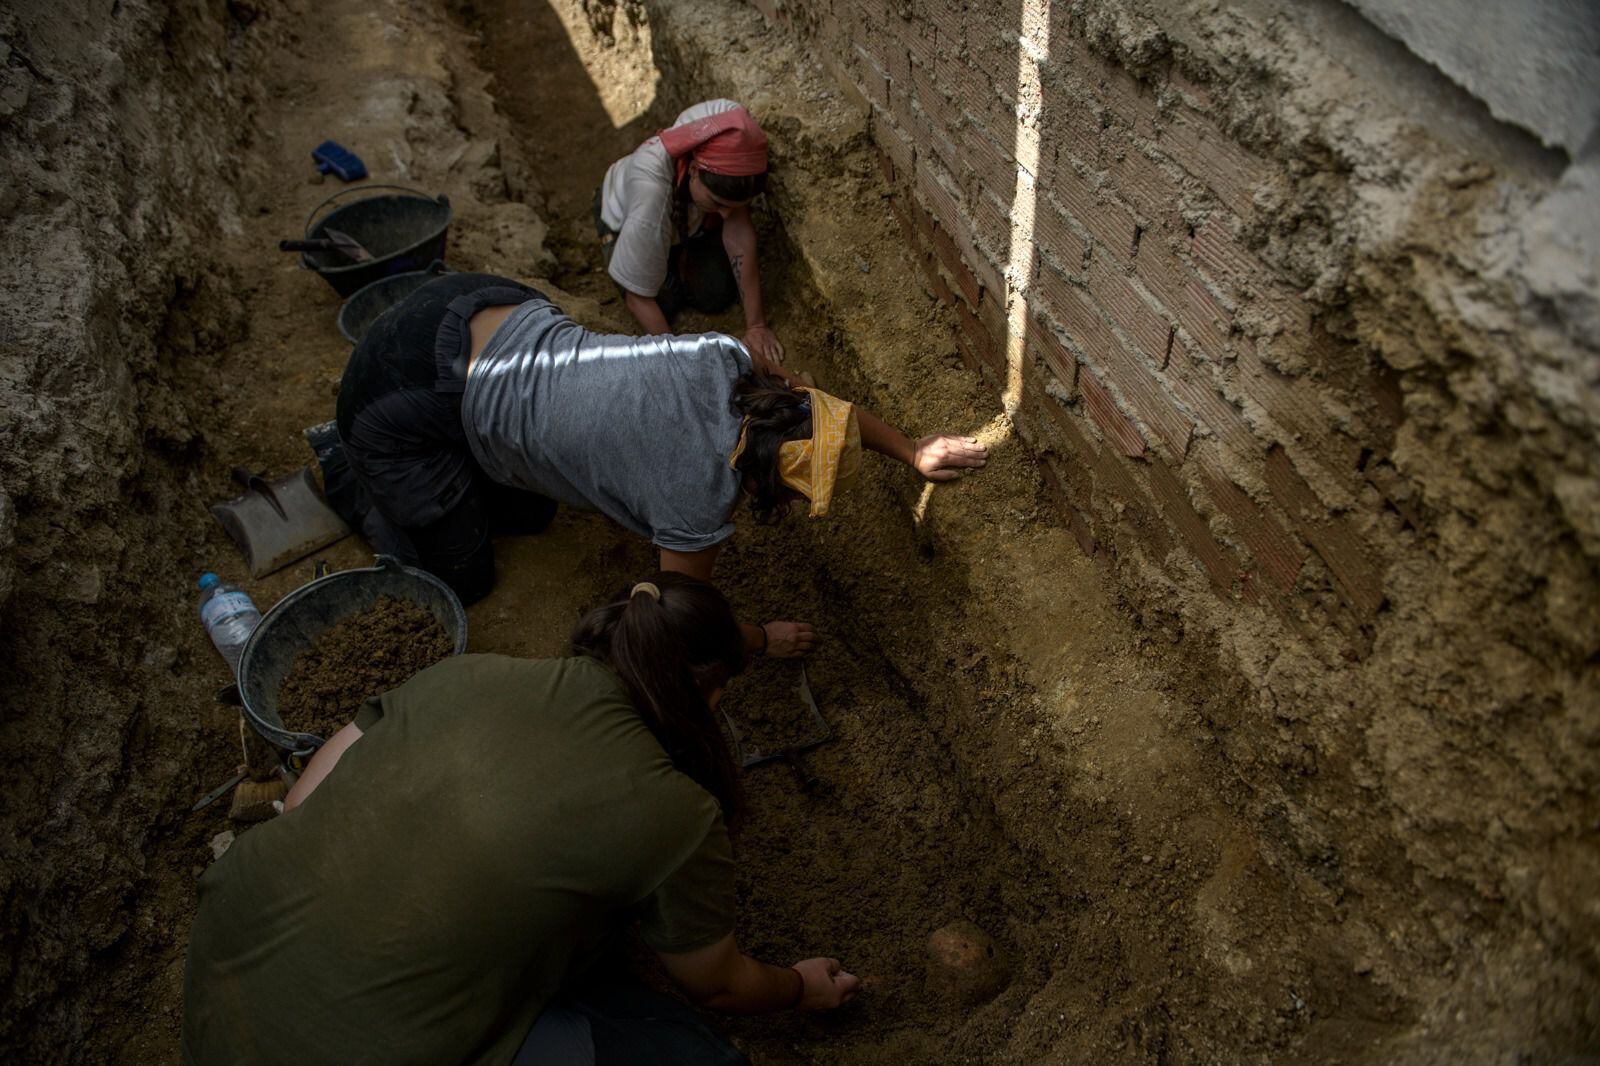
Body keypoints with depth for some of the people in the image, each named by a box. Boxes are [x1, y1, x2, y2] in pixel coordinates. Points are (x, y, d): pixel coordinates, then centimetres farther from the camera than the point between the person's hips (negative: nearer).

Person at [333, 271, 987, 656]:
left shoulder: (724, 360, -11)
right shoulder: (699, 503, -27)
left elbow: (821, 406, 10)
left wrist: (911, 454, 15)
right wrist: (764, 640, 10)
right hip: (406, 401, -7)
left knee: (528, 516, 25)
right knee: (462, 578, 11)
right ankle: (343, 472, 27)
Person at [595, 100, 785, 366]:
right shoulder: (651, 192, -48)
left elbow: (739, 232, -31)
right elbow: (638, 298, -35)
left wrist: (756, 325, -29)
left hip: (690, 216, 3)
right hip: (626, 218, -3)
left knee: (716, 297, -8)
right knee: (665, 303, -14)